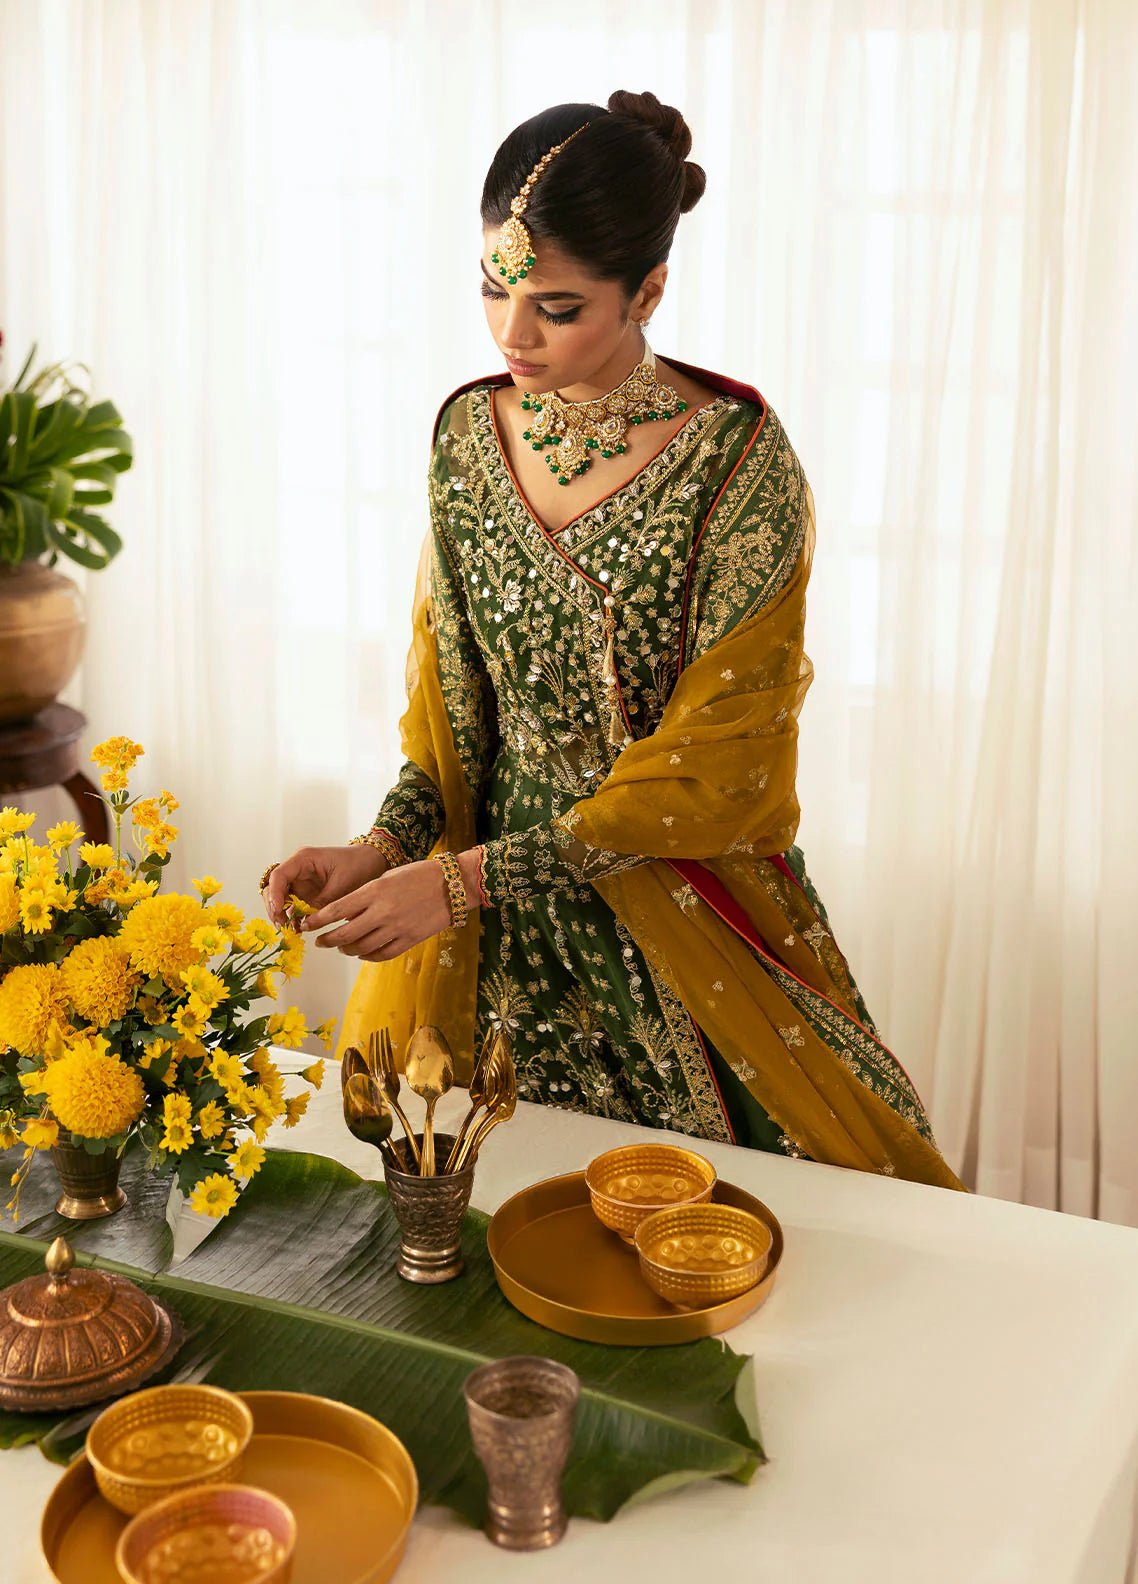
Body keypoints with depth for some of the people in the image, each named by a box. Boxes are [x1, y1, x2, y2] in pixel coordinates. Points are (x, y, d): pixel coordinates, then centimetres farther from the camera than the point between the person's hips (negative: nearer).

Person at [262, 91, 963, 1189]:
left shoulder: (738, 462, -18)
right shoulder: (470, 429, -2)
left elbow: (709, 761, -19)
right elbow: (447, 687, 6)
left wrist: (466, 878, -22)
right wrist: (385, 846, -11)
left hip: (680, 905, -4)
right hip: (488, 920, 4)